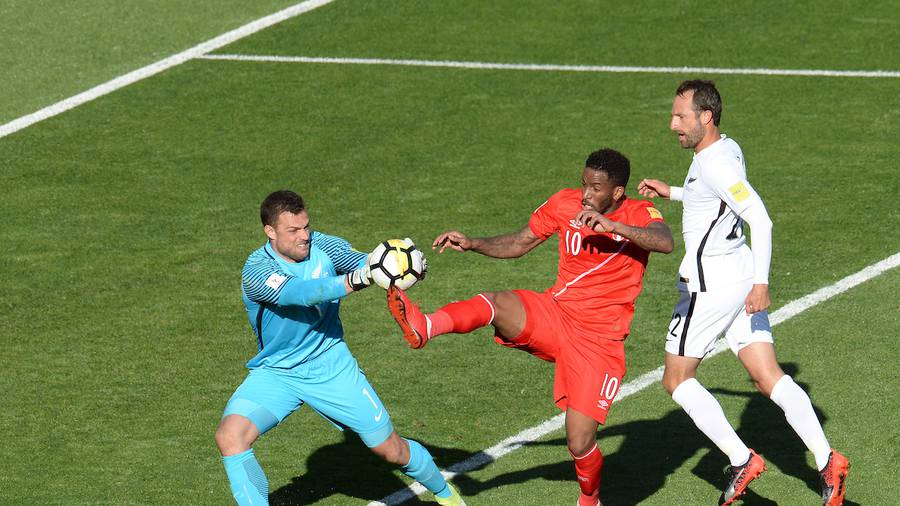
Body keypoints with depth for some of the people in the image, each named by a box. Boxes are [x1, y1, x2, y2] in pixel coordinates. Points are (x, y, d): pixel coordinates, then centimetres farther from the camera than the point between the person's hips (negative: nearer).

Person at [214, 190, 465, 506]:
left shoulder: (321, 246, -10)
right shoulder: (256, 272, -23)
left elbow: (366, 264, -22)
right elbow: (302, 292, -39)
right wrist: (355, 281, -54)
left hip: (331, 368, 2)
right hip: (276, 373, -2)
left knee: (392, 450, 6)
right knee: (230, 436, -27)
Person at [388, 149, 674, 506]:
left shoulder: (638, 215, -8)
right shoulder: (565, 203, 2)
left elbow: (665, 242, -30)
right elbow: (520, 243, 14)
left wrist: (611, 226, -40)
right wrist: (473, 244, -1)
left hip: (598, 341, -3)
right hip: (553, 316, 3)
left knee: (580, 445, -7)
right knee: (497, 303, -30)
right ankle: (423, 327, -53)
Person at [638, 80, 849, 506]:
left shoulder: (715, 164, -19)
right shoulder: (727, 149, 11)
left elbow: (761, 220, -25)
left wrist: (761, 282, -27)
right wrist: (672, 193, 26)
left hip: (710, 283, -9)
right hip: (739, 275, 9)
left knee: (677, 379, 4)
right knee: (769, 379, 4)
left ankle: (741, 459, -2)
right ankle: (826, 460, -8)